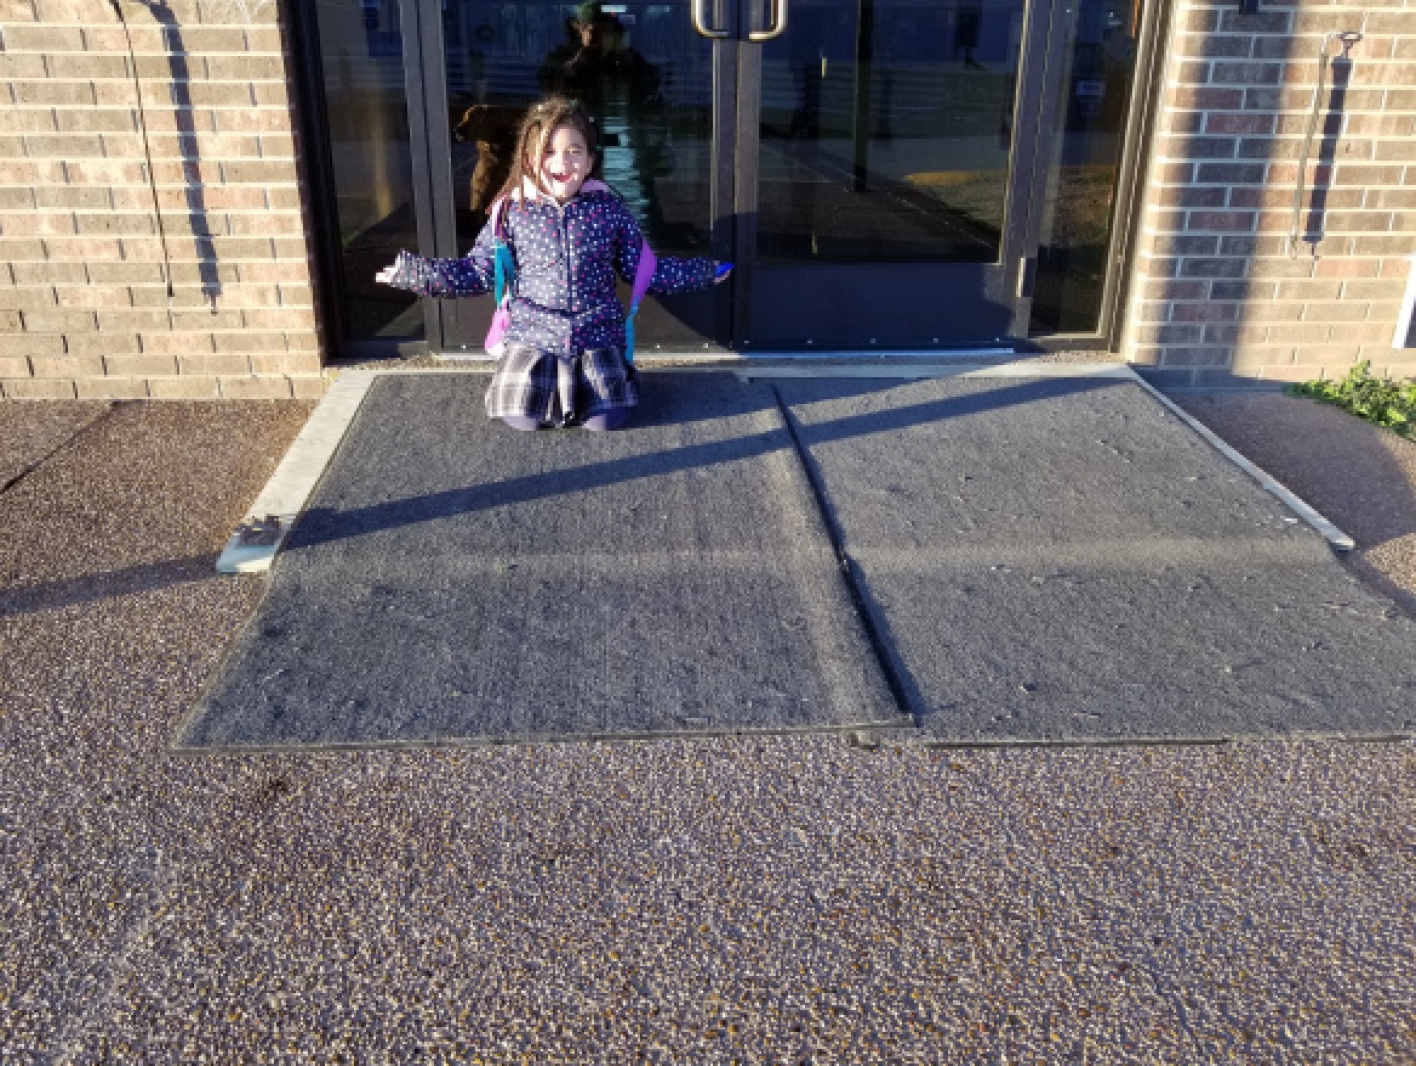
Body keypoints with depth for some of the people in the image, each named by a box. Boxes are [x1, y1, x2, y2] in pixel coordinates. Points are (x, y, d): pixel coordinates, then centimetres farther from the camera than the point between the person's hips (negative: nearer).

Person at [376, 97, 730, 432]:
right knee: (522, 419, -13)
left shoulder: (608, 208, -2)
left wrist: (702, 273, 7)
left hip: (597, 335, 0)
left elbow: (642, 269, 7)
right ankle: (539, 383, 23)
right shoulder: (512, 212, -3)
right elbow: (480, 272, 2)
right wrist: (412, 272, -4)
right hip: (532, 338, 0)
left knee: (606, 419, -13)